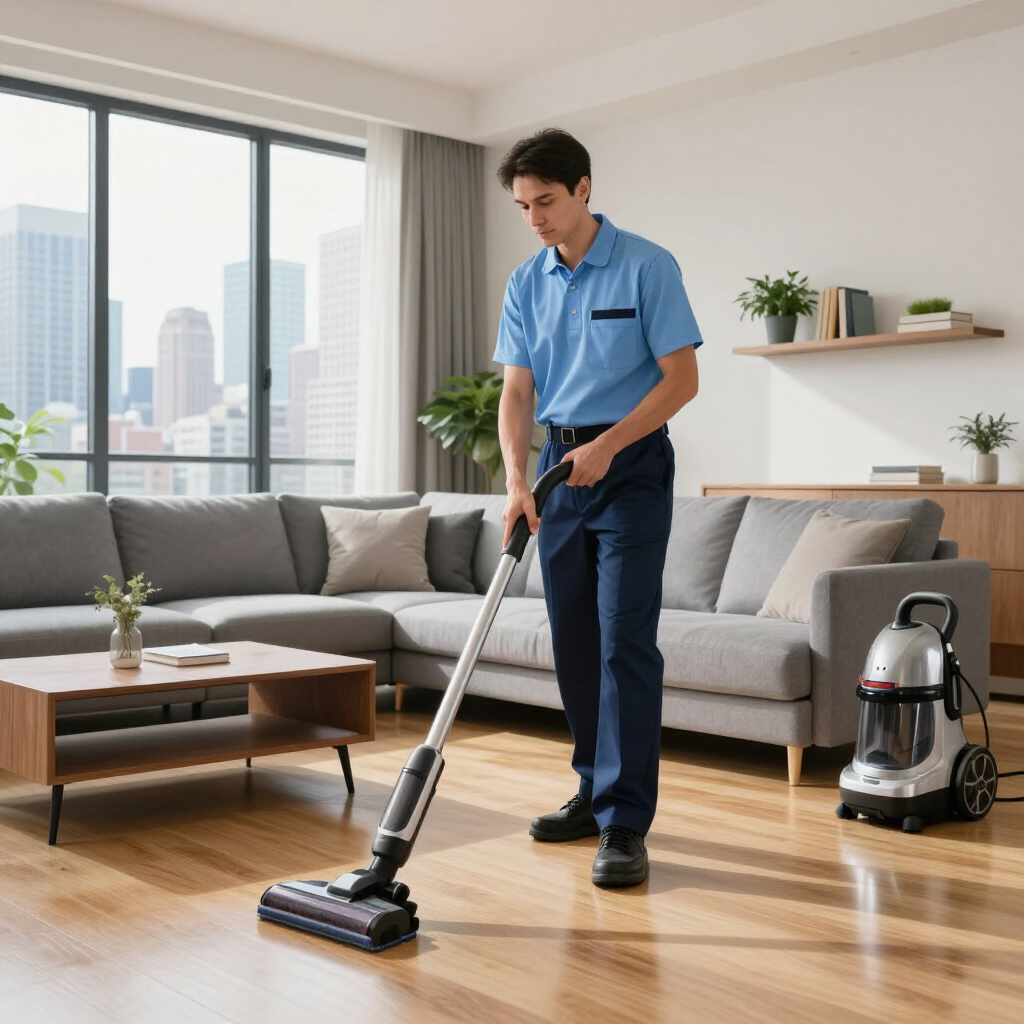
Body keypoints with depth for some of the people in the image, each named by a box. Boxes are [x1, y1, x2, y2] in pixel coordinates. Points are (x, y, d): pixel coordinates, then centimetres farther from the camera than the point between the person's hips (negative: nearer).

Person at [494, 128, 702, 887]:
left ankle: (627, 825, -8)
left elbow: (682, 378, -11)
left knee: (625, 640, -11)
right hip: (560, 466, 6)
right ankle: (596, 792, 22)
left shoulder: (647, 267, -8)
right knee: (574, 643, 9)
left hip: (631, 464, -6)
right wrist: (517, 480, -12)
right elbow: (517, 391, 3)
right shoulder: (527, 283, 8)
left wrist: (606, 445, -20)